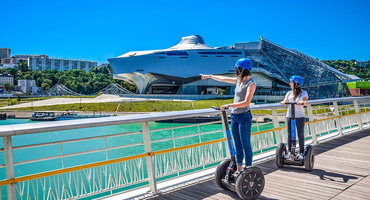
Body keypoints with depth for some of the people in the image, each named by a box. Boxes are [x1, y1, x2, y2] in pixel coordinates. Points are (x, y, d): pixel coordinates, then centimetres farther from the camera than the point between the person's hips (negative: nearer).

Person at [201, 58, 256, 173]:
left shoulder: (251, 84, -12)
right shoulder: (239, 80, 11)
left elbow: (246, 102, -23)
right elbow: (223, 79, 24)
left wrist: (228, 105, -25)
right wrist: (210, 76, 34)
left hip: (244, 117, -8)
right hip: (234, 116, 8)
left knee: (246, 145, -3)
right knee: (238, 145, 12)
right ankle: (239, 169, 21)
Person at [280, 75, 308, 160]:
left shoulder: (304, 93, 1)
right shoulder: (289, 93, 10)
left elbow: (306, 102, -13)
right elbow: (285, 101, 1)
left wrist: (302, 102, -35)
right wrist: (283, 102, -22)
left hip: (300, 116, -3)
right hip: (290, 116, 3)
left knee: (300, 134, 0)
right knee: (289, 134, 6)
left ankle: (301, 152, 10)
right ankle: (289, 151, 16)